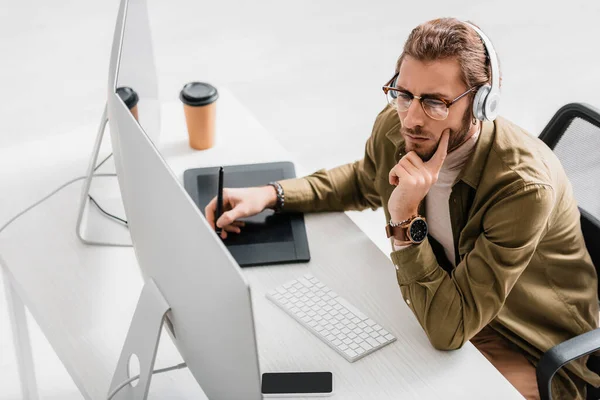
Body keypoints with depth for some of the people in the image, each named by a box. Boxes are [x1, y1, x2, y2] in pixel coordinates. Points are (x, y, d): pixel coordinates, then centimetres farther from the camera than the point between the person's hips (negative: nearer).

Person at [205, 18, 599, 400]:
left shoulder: (525, 185, -33)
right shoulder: (395, 127, -14)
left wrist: (406, 221, -38)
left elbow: (449, 329, -32)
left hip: (531, 354, -6)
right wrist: (269, 195, 0)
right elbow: (364, 181, 13)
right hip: (438, 300, 6)